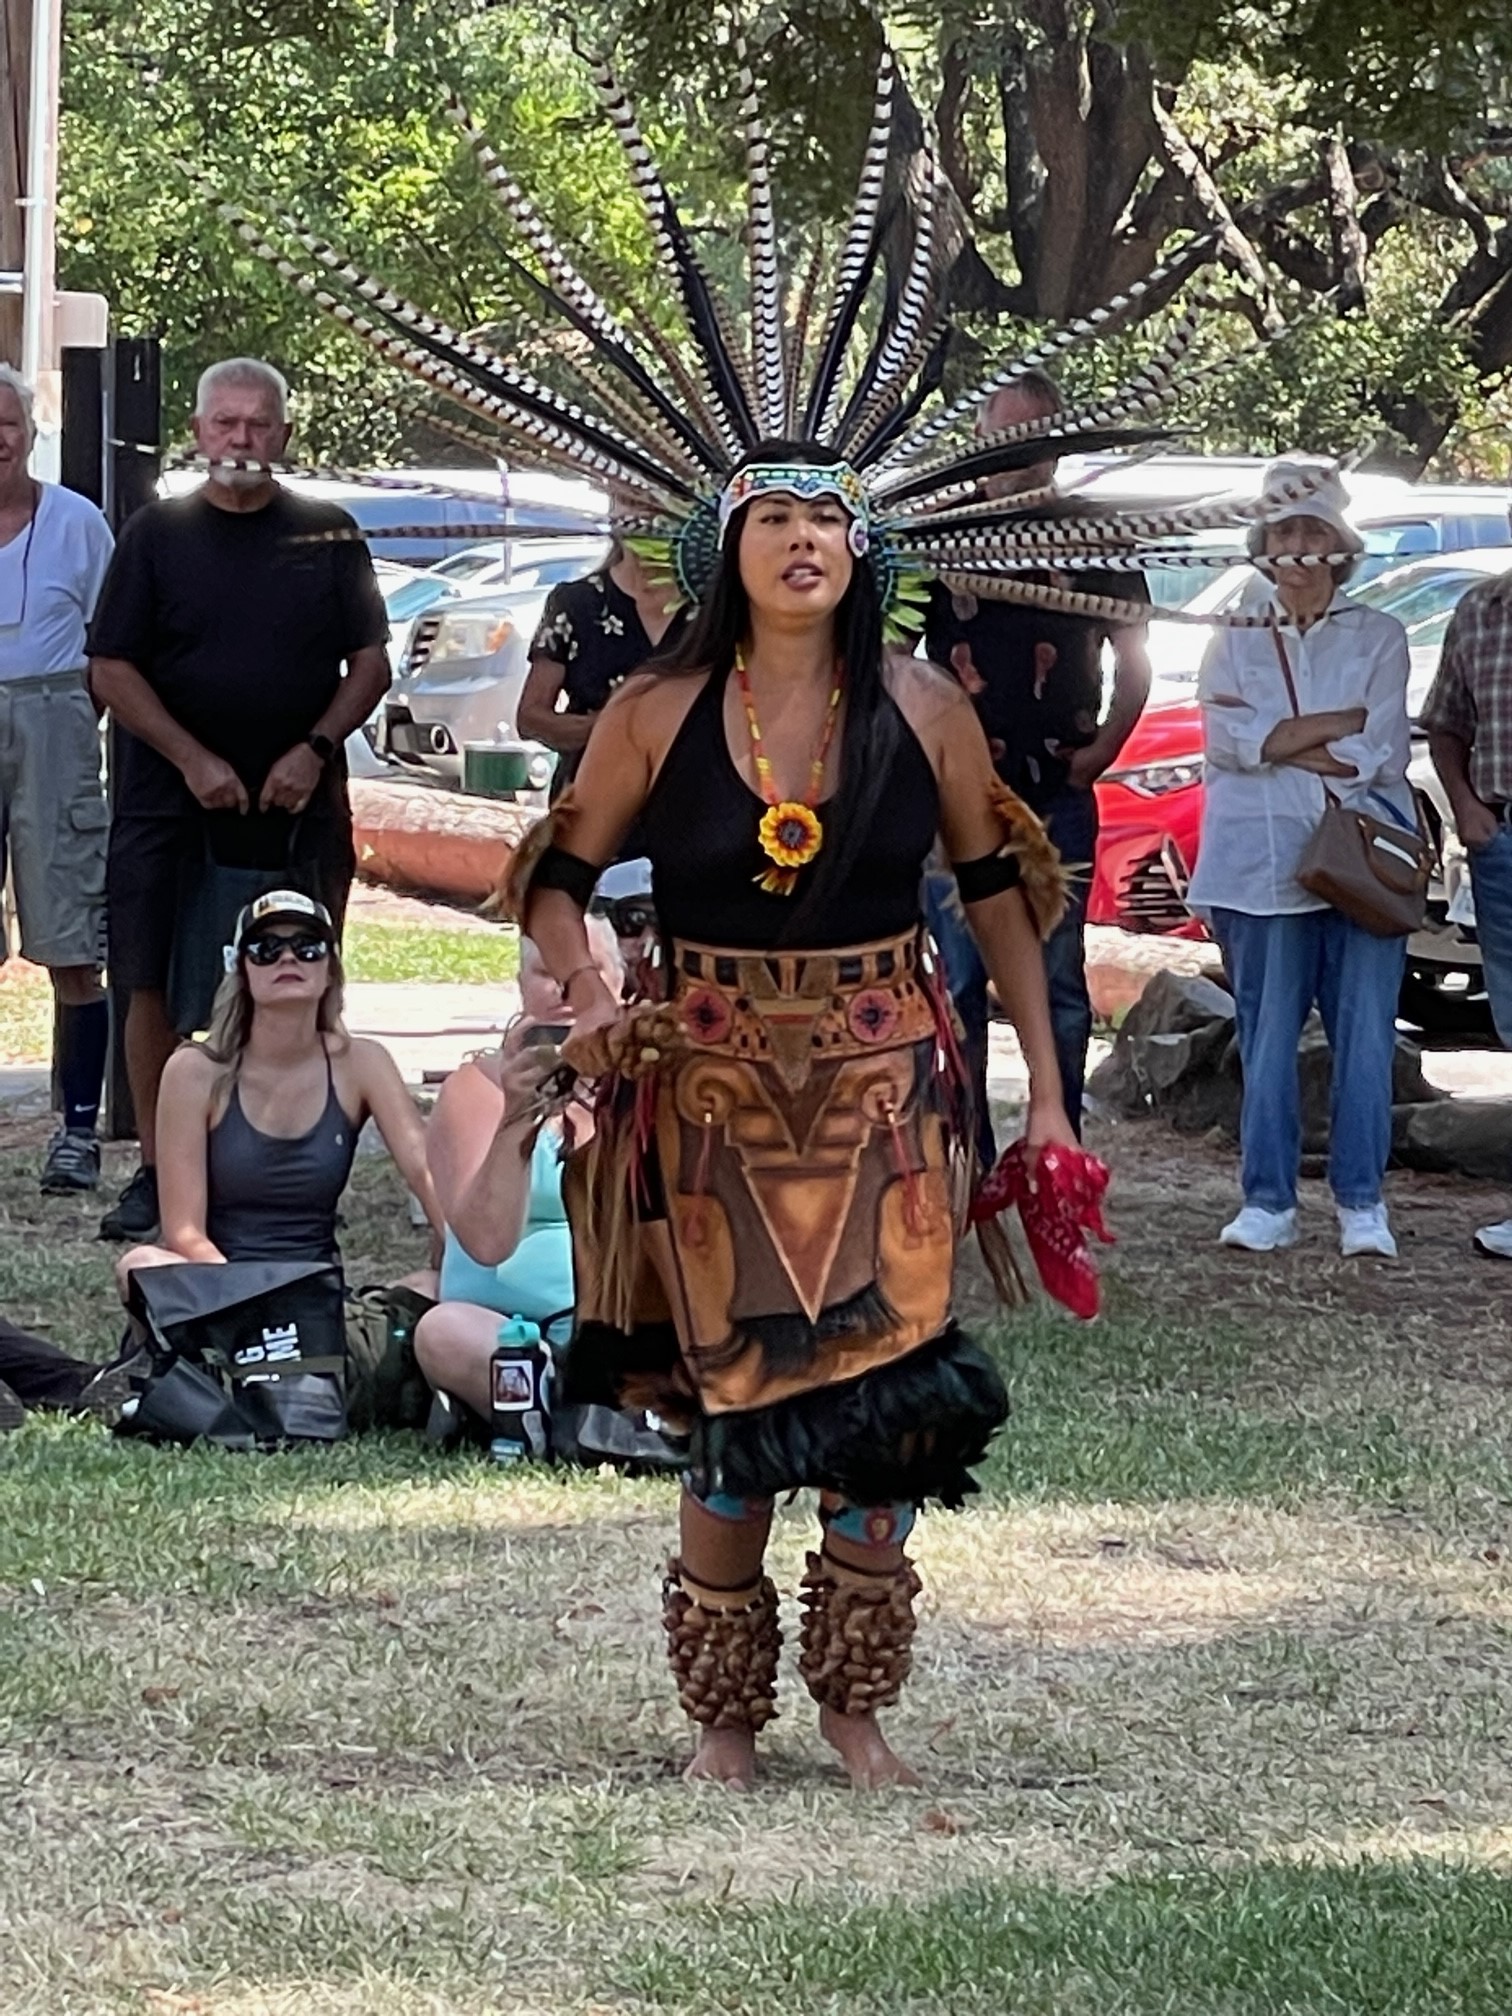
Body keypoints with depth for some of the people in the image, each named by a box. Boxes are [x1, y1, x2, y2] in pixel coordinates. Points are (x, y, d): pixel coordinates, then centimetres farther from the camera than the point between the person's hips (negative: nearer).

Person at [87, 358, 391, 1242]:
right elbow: (112, 670, 2)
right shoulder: (158, 534, 5)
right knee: (158, 988, -3)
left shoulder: (329, 536, 7)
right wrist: (193, 761, -10)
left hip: (298, 807, 0)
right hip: (174, 805, 0)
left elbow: (371, 664, 8)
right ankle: (157, 1172, 3)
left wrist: (314, 750, -8)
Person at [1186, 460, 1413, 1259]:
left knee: (1364, 1037, -4)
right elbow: (1228, 739, -5)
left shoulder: (1378, 637, 9)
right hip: (1265, 867, 1)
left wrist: (1275, 741, -8)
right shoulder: (1234, 641, 13)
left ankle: (1361, 1204, 1)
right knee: (1267, 1037, 1)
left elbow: (1382, 755, -3)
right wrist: (1345, 723, -8)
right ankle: (1267, 1202, 7)